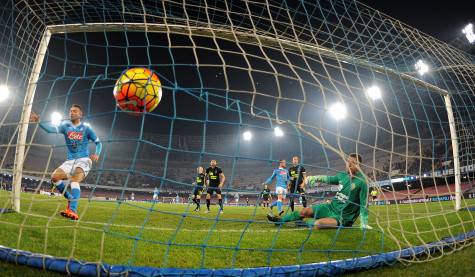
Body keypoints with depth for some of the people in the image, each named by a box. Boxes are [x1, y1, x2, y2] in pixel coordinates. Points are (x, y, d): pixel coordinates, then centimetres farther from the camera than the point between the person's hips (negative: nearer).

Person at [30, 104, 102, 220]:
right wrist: (39, 121, -29)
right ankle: (70, 198, 6)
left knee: (74, 180, -29)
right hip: (70, 161, 5)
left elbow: (98, 143, 5)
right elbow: (52, 129, -12)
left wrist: (97, 154, -15)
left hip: (83, 160, -5)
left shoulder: (86, 128, 0)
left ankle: (73, 211, -42)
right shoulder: (65, 126, 8)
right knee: (54, 177, -15)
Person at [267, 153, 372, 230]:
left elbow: (364, 204, -16)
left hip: (343, 217, -7)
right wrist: (315, 178, 6)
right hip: (331, 207, 7)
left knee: (318, 224, -30)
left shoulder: (361, 182, -18)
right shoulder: (343, 175, 1)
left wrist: (364, 224, -19)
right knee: (305, 211, 6)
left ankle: (306, 224, 6)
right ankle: (280, 220, 26)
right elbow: (328, 179, 20)